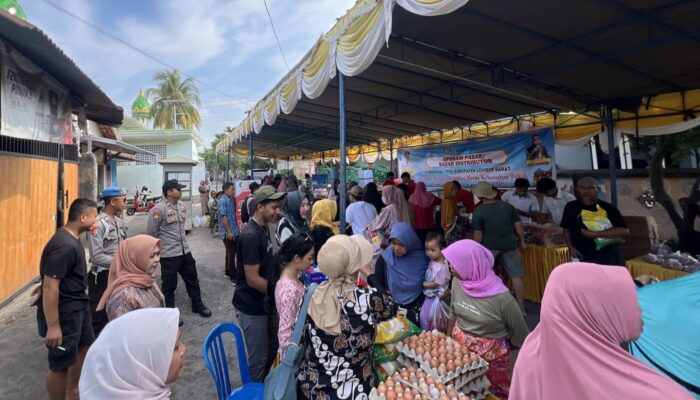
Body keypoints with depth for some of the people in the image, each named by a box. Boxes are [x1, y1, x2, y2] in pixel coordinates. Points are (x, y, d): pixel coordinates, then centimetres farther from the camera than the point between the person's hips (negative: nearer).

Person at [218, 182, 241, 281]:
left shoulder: (231, 200, 11)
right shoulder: (223, 201, -15)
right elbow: (223, 217, -20)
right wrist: (229, 231, -22)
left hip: (234, 231, 9)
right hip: (228, 232, -9)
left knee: (230, 252, 18)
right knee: (231, 253, -2)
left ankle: (228, 271, 32)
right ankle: (233, 276, 7)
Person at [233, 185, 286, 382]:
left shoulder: (264, 228, 2)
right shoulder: (250, 236, -26)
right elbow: (253, 279, -25)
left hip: (266, 303, 9)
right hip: (252, 307, -9)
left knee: (272, 349, 24)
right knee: (258, 358, 8)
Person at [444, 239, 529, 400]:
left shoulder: (501, 297, -30)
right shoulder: (457, 282, -14)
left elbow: (519, 330, -12)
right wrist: (448, 337, 11)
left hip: (491, 353, -4)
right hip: (460, 346, 4)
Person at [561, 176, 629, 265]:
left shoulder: (608, 208, -7)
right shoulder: (571, 207, -1)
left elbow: (624, 231, -14)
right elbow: (566, 229, 9)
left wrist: (596, 234, -21)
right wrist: (570, 246, -3)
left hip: (607, 257, -1)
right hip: (582, 257, 1)